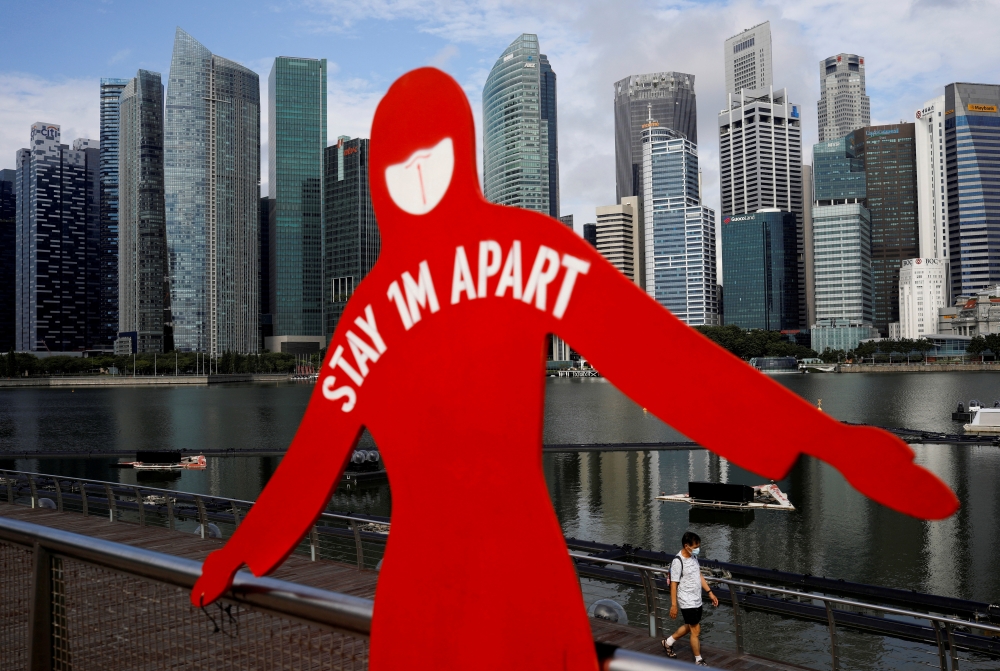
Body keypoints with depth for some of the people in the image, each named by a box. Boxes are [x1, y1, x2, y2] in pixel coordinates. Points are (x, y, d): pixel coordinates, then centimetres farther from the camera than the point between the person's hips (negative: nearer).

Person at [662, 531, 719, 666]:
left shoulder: (694, 556, 2)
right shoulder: (677, 562, -23)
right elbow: (673, 584, -18)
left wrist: (710, 593, 11)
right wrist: (673, 605, -15)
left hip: (697, 600, 9)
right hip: (687, 603, -9)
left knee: (689, 627, 23)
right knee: (696, 631, 2)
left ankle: (668, 642, 42)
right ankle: (699, 661, 18)